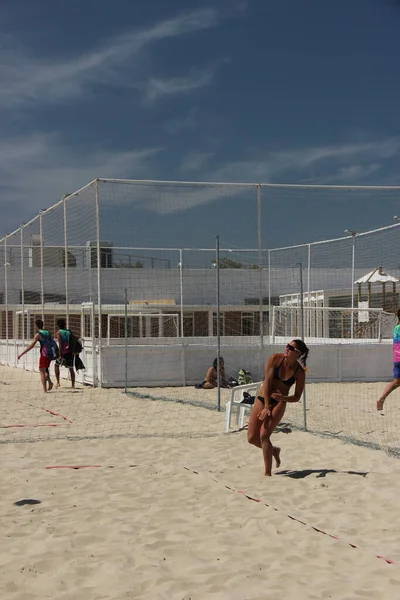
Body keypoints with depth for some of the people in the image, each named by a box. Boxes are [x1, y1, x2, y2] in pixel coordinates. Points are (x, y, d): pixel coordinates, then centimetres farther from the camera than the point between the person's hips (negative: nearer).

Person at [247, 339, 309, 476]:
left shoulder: (299, 372, -10)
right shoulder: (275, 359, -10)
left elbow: (297, 397, -5)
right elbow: (267, 381, -13)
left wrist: (282, 398, -27)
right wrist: (266, 406, -18)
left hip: (279, 403, -3)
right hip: (262, 399, 3)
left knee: (264, 434, -20)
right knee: (252, 438, 0)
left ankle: (268, 473, -9)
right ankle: (273, 450, 31)